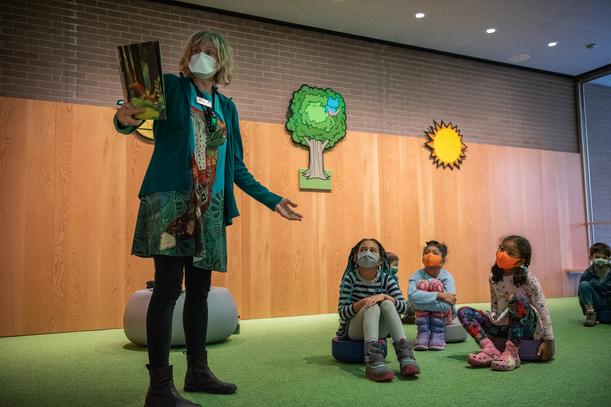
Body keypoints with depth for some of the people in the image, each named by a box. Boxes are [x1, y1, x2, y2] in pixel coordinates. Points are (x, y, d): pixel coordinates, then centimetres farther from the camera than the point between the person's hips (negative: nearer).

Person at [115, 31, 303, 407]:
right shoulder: (170, 86, 7)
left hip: (209, 208, 5)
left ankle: (198, 371, 20)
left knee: (199, 290, 8)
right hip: (170, 200, -5)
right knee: (168, 288, -9)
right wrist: (124, 120, -27)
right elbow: (131, 119, -2)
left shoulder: (227, 107, 19)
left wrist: (272, 200, 15)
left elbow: (236, 167, 19)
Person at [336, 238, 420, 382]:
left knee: (387, 304, -27)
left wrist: (383, 296, -28)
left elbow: (403, 307, -10)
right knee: (373, 307, -33)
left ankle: (405, 355, -38)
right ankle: (373, 362, -52)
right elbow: (342, 313, -14)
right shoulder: (350, 278, -8)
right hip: (353, 329, -2)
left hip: (378, 330, 2)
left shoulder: (387, 279, -2)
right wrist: (363, 302, -30)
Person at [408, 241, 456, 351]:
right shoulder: (417, 275, -14)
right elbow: (412, 295, -35)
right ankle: (423, 332, -18)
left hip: (444, 315, -1)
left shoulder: (446, 275, -18)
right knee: (422, 283, -25)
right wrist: (438, 295, -41)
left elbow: (448, 304, -32)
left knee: (436, 283, -26)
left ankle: (438, 333, -16)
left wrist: (421, 298, -30)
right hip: (423, 315, 1)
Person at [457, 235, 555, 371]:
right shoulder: (494, 279, 4)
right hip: (503, 326, 6)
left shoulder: (528, 279, -12)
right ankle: (489, 349, -27)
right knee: (463, 312, -7)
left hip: (527, 326, -5)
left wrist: (549, 341, -14)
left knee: (518, 299, -36)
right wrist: (493, 319, -5)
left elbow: (543, 310, -12)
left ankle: (511, 353, -35)